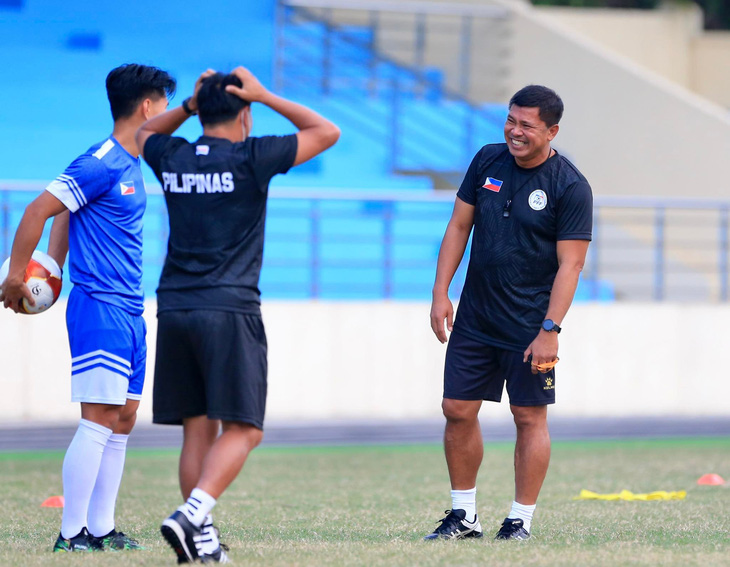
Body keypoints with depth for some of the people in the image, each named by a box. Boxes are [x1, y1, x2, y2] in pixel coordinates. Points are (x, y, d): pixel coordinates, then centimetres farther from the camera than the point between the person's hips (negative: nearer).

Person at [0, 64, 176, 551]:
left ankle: (101, 528, 13)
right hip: (100, 307, -9)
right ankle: (71, 534, -8)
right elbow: (39, 210, -13)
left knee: (123, 420, 9)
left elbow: (65, 217, 25)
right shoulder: (101, 164, -14)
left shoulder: (131, 166, 15)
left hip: (129, 312, 9)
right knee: (99, 420, -10)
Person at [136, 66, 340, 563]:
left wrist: (191, 104, 23)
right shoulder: (251, 158, -5)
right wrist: (266, 97, 8)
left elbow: (145, 133, 35)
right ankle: (191, 517, -23)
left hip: (174, 308, 5)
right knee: (243, 429, -5)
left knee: (198, 429, 9)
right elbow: (327, 132, 6)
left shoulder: (172, 159, 8)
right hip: (230, 310, -5)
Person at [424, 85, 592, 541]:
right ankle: (464, 515, 17)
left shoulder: (571, 188, -11)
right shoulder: (488, 161, 4)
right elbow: (459, 226, 11)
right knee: (458, 409, 5)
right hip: (475, 316, 5)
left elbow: (570, 264, -13)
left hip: (530, 327, -5)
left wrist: (549, 330, -19)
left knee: (530, 416, -1)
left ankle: (521, 521, 8)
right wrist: (441, 292, 3)